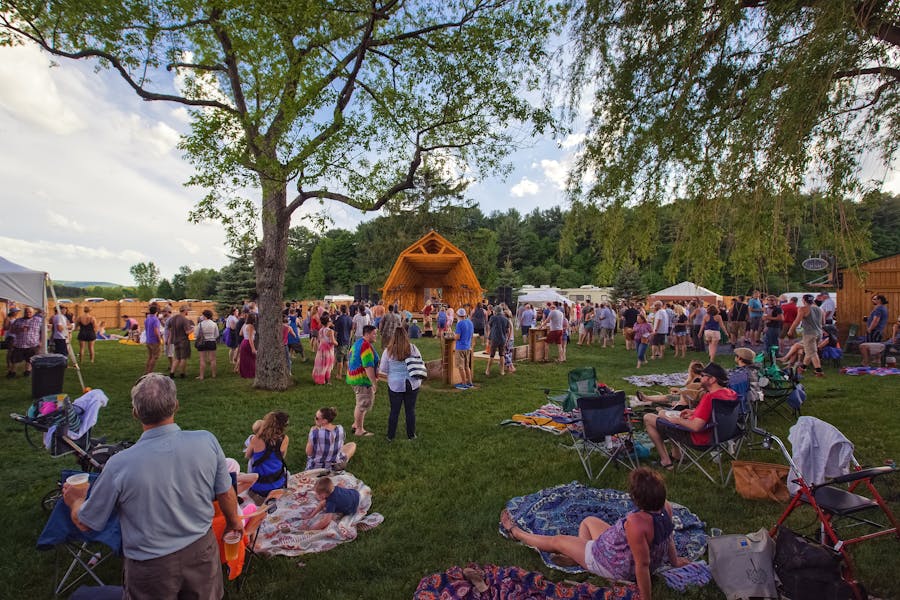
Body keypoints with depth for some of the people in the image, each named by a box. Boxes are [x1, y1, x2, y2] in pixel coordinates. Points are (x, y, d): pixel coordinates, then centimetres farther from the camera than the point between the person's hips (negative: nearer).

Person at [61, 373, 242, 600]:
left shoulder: (119, 466, -25)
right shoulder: (207, 441, -21)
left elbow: (84, 523, -7)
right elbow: (226, 494, -6)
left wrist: (74, 500, 16)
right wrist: (233, 521, 15)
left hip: (151, 567, -1)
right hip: (202, 550, 1)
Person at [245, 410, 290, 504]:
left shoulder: (255, 439, -19)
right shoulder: (284, 439, -16)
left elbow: (247, 456, 2)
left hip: (259, 485, -1)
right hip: (277, 484, 1)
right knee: (287, 472, 34)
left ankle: (254, 496, 4)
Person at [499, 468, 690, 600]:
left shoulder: (636, 523, -43)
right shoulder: (666, 508, -18)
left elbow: (642, 565, -34)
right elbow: (669, 538, 0)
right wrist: (675, 561, 19)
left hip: (618, 567, -7)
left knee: (557, 541, 13)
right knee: (588, 521, 25)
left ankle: (515, 532, 37)